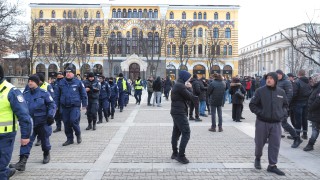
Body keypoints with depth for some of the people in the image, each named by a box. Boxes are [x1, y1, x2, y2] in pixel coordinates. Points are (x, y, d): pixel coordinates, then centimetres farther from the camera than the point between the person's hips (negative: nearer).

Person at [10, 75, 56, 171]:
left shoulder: (44, 93, -7)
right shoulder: (25, 94, 6)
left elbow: (52, 105, -5)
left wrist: (50, 116, -14)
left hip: (42, 122, -3)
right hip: (29, 122, 3)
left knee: (44, 139, 13)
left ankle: (46, 154, 39)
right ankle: (22, 162, -10)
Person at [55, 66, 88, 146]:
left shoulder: (78, 82, 0)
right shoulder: (61, 82, 9)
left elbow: (83, 94, 5)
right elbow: (57, 95, 15)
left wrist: (84, 104, 2)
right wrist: (56, 105, 11)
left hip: (75, 106, -4)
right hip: (64, 106, 4)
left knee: (73, 121, -14)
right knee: (66, 123, 6)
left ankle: (78, 135, 12)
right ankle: (69, 139, 20)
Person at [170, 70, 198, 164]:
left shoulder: (177, 85, 16)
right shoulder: (180, 86, -16)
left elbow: (186, 97, 15)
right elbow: (190, 97, -13)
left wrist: (187, 88, -1)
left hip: (176, 112, 11)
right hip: (180, 112, -11)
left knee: (176, 133, 14)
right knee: (186, 133, -10)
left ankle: (175, 153, 21)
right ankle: (181, 155, -10)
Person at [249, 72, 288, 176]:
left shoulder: (281, 92, 5)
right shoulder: (260, 91, -6)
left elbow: (285, 105, 18)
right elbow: (252, 105, -2)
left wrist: (283, 114, 2)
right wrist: (260, 113, -13)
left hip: (276, 123, 3)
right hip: (262, 122, -2)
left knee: (275, 144, 3)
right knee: (260, 142, 9)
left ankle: (272, 165, 14)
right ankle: (258, 158, 35)